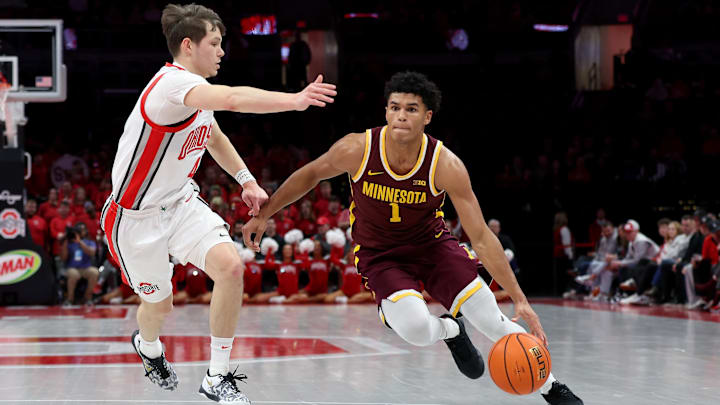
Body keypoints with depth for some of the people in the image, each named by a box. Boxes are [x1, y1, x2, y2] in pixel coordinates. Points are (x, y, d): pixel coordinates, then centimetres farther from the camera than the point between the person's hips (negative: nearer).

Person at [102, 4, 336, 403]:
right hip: (135, 217, -7)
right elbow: (232, 98, -46)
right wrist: (295, 100, -50)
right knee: (159, 304, 11)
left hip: (181, 201, 7)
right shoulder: (172, 82, -26)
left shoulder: (196, 88, 4)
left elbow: (214, 136, 24)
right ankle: (148, 345, 51)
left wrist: (247, 180, 14)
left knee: (230, 265, -18)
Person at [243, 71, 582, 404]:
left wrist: (519, 299, -25)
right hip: (379, 255, 0)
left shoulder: (446, 166, -25)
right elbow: (310, 175, -2)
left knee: (494, 322, -11)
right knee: (414, 328, -28)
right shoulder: (357, 150, -24)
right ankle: (451, 330, 12)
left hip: (432, 243, 1)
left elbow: (482, 238, -22)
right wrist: (263, 215, 4)